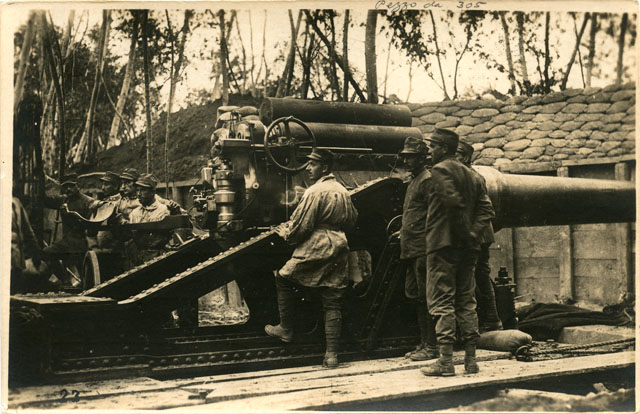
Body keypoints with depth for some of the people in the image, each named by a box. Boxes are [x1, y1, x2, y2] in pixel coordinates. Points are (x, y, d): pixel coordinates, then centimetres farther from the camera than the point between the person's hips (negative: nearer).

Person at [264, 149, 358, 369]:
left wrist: (285, 232, 6)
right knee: (332, 302, 6)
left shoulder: (315, 192, -12)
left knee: (284, 279, 15)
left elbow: (300, 227, -13)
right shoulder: (343, 191, 13)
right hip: (338, 249, 7)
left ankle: (286, 329, 20)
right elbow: (352, 220, 25)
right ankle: (332, 353, 4)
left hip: (316, 250, -7)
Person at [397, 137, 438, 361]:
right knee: (414, 295, 12)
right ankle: (424, 343, 19)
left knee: (425, 297, -7)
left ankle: (431, 346, -2)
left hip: (422, 249, -10)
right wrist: (403, 232, 19)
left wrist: (427, 251, -20)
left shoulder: (427, 180, -9)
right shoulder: (413, 181, 21)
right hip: (411, 250, 10)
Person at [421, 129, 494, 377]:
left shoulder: (440, 170, -8)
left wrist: (464, 232, -12)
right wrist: (473, 232, 4)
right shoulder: (469, 174, 17)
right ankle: (471, 359, 12)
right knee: (466, 302, 10)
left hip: (444, 244, -8)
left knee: (441, 302, -5)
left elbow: (454, 201, -22)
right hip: (468, 247, 8)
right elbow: (486, 209, 12)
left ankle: (445, 361, -7)